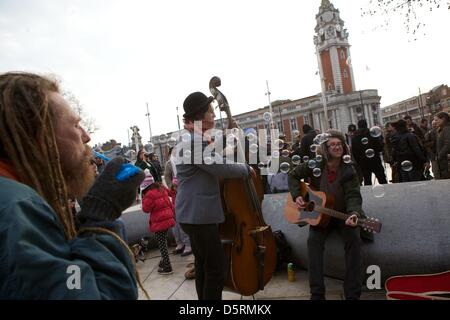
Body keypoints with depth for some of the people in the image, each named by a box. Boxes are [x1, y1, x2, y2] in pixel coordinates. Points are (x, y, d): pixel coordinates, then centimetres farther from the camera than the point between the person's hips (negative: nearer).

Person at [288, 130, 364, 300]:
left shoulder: (349, 170, -10)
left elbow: (353, 195, -19)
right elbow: (293, 175, 4)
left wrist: (354, 213, -40)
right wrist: (297, 196, -10)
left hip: (342, 213, 0)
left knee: (354, 239, -26)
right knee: (314, 240, -26)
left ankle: (353, 293, -16)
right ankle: (317, 293, -20)